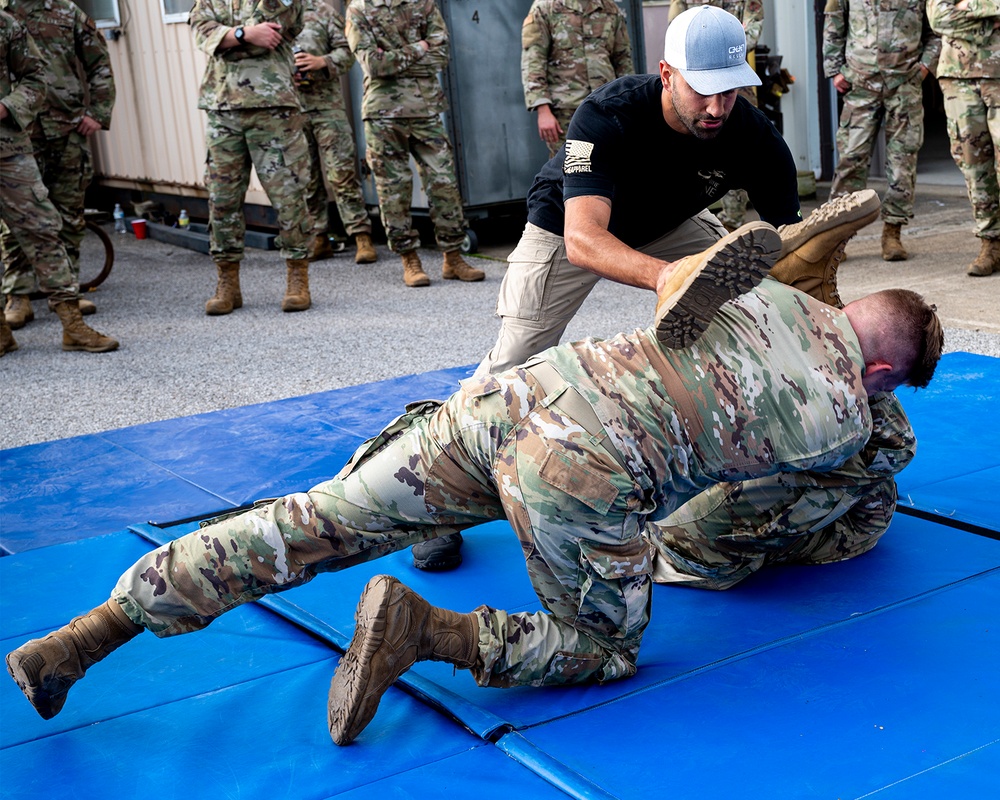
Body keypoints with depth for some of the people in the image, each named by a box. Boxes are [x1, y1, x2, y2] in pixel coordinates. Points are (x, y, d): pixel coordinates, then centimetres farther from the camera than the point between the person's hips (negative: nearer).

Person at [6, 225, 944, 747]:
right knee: (603, 650, 19)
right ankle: (421, 629, -5)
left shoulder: (768, 292, 25)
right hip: (589, 471, -5)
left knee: (311, 525, 11)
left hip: (513, 391, 6)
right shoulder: (846, 424, 15)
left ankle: (82, 638, 9)